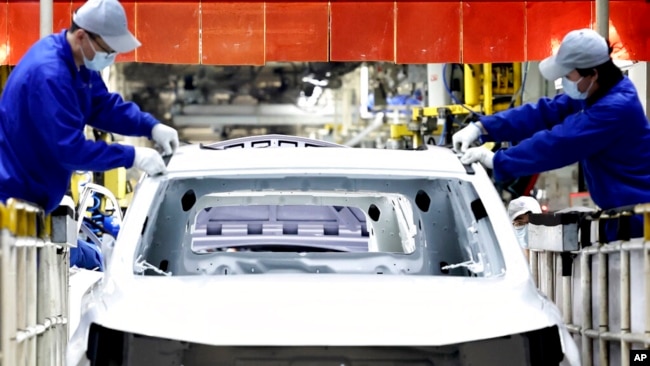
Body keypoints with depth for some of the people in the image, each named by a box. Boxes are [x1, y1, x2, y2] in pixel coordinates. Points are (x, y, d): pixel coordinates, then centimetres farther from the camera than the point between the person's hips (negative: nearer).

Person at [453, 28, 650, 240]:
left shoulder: (615, 108, -26)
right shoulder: (592, 95, 8)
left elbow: (558, 144, -27)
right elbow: (544, 113, 5)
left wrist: (496, 161, -21)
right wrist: (482, 128, -4)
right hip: (621, 214, 10)